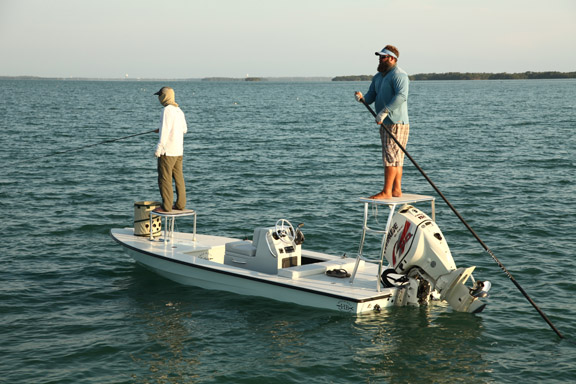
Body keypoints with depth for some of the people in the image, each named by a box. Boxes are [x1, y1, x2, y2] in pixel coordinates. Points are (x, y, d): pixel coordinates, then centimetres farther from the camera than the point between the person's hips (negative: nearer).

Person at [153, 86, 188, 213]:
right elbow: (184, 129, 22)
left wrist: (158, 149, -18)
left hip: (167, 150, -9)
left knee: (164, 178, -4)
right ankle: (180, 204, 13)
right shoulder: (179, 111, 12)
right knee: (178, 177, 10)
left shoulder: (167, 110, -14)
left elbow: (165, 131, -19)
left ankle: (166, 206, -4)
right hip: (179, 150, 9)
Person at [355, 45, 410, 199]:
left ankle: (386, 192, -11)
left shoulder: (399, 75, -13)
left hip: (396, 123, -10)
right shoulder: (378, 77, 18)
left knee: (391, 156, -10)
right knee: (395, 158, 10)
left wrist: (384, 111, -32)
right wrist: (362, 98, -9)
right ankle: (396, 190, 13)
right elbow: (371, 97, 14)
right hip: (386, 124, 10)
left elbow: (401, 96, -28)